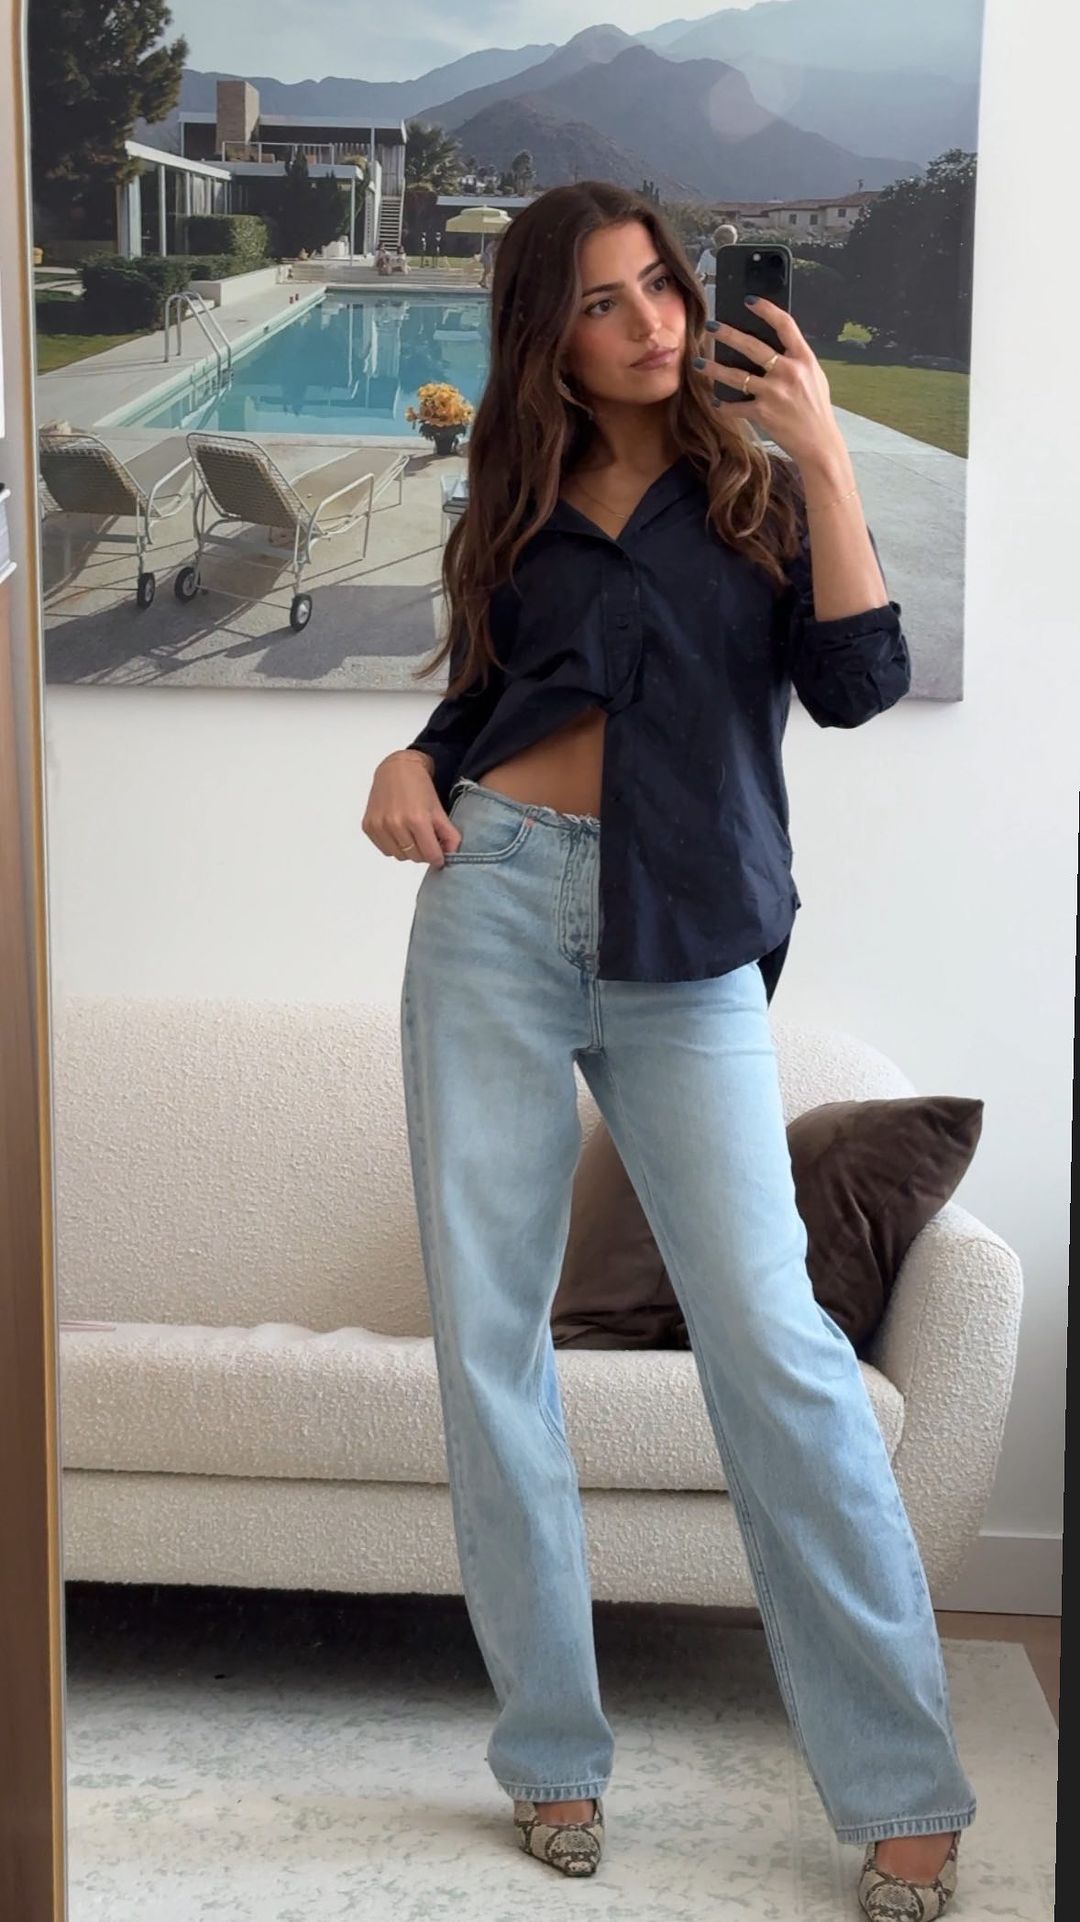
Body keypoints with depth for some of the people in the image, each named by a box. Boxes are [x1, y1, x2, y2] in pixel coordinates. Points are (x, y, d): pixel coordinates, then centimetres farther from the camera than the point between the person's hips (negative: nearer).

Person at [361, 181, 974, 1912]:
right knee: (486, 1331, 1)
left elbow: (857, 683, -6)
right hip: (495, 906, 3)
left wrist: (822, 456, -10)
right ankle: (552, 1750, 14)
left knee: (771, 1335, -10)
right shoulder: (519, 503, 16)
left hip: (683, 942, -3)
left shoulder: (755, 482, 9)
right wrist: (411, 765, 2)